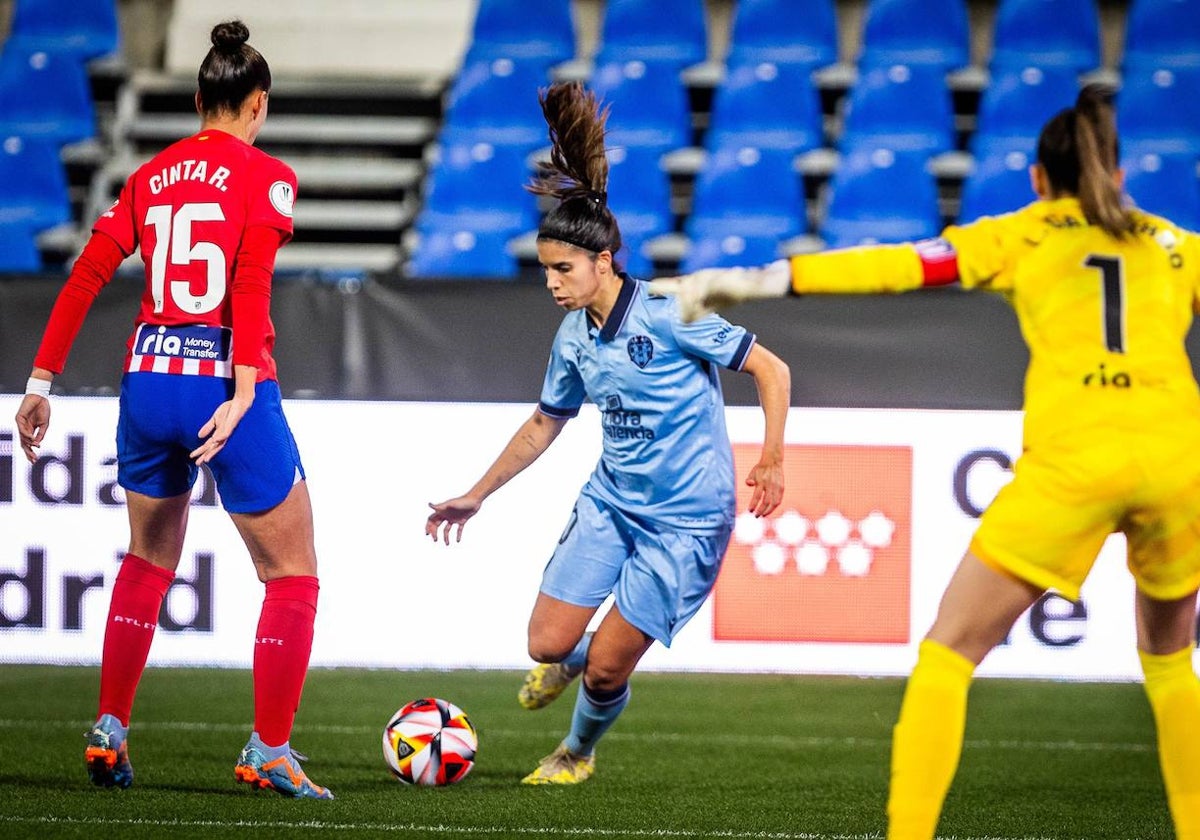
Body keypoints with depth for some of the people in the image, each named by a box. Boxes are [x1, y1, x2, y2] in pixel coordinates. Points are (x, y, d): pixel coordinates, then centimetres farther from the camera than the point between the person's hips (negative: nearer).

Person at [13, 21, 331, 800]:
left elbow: (86, 277, 6)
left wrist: (41, 382, 9)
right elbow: (251, 282, -19)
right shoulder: (265, 176, -5)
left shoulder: (151, 176, 10)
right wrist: (242, 394, -25)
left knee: (147, 562, 25)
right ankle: (270, 752, 1)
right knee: (293, 576, 7)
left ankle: (110, 732, 23)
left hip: (149, 383, 5)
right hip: (227, 386, -5)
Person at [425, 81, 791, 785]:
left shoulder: (670, 317, -19)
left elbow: (771, 370, -12)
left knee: (605, 669, -6)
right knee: (547, 645, -5)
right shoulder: (575, 338, 1)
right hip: (610, 500, 6)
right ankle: (571, 661, 34)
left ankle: (579, 753, 27)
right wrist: (478, 495, 19)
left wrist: (772, 461, -18)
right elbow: (545, 423, 17)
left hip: (686, 517, -6)